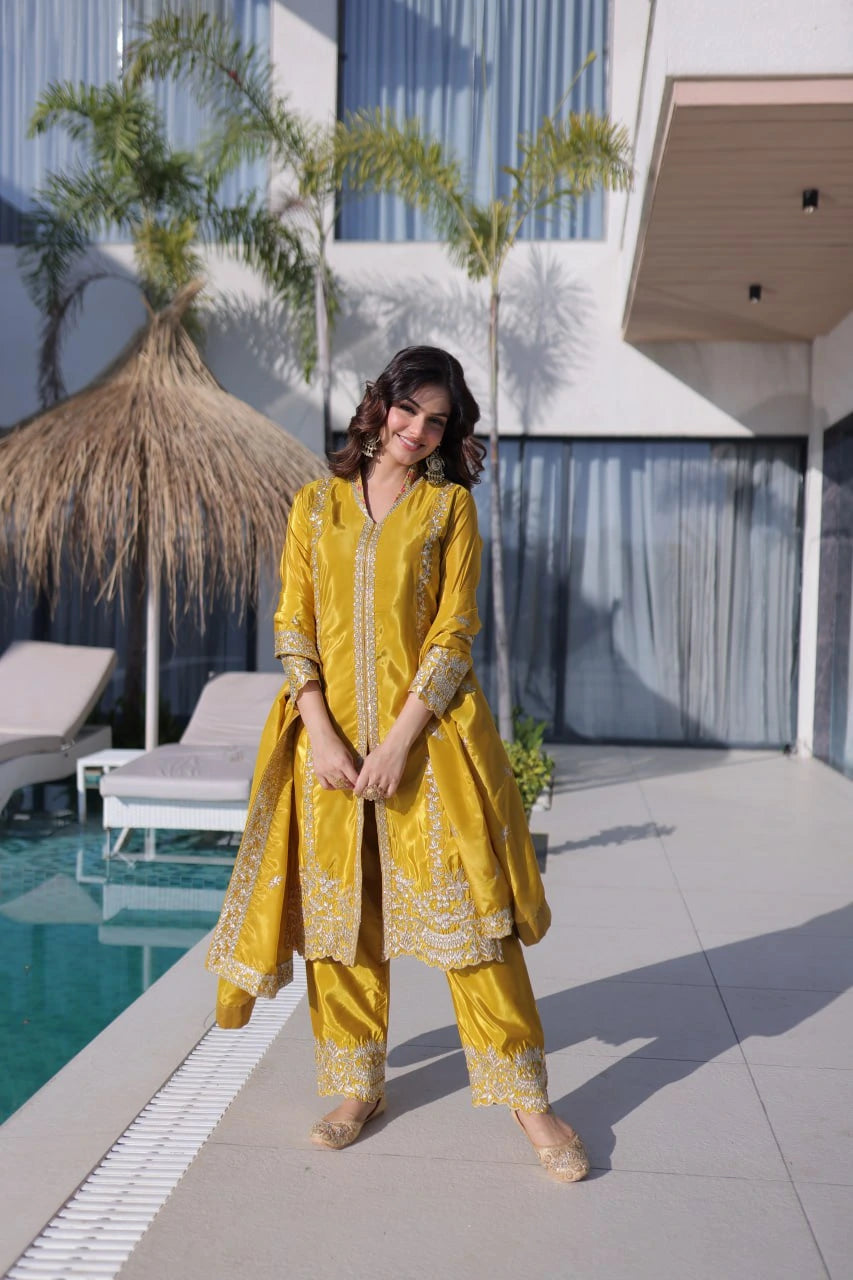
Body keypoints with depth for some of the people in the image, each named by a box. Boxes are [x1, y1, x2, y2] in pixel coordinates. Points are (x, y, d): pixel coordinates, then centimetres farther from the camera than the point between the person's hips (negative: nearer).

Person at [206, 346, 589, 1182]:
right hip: (332, 737, 2)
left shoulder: (450, 507, 5)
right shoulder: (316, 505, 10)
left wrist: (398, 743, -13)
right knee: (340, 910, 8)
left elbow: (453, 633, -3)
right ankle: (357, 1085, 25)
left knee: (465, 909, -2)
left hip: (426, 736, -2)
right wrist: (322, 735, -10)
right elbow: (293, 625, 3)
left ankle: (527, 1097, 11)